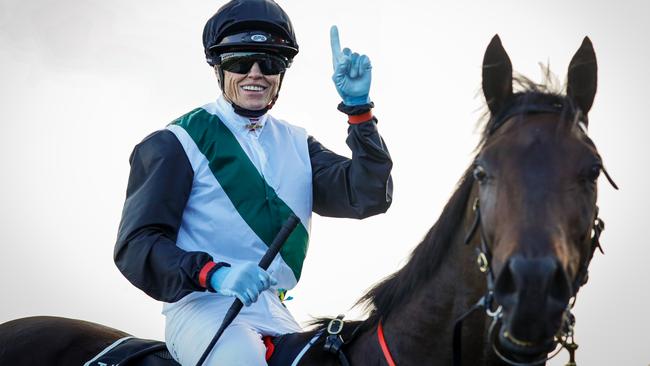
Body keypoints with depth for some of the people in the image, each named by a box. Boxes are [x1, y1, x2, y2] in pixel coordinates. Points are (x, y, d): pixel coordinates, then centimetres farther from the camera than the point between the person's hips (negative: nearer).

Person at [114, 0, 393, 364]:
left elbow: (368, 198, 4)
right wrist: (215, 275, -25)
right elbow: (136, 244, -8)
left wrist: (358, 107, -7)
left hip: (275, 315, 6)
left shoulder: (298, 145, 18)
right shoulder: (178, 143, 1)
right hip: (203, 307, -6)